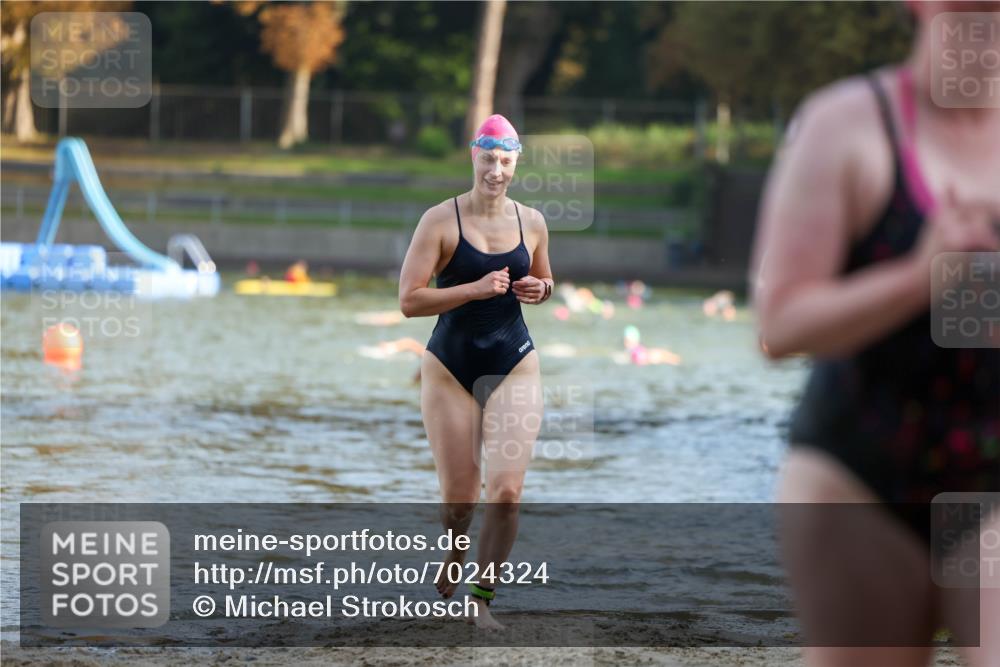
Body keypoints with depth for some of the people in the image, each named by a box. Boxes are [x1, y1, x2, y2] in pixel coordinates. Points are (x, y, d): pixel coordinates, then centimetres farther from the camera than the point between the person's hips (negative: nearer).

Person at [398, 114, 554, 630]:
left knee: (506, 491, -12)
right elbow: (409, 301, -14)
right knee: (458, 499, 1)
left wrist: (540, 290, -3)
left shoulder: (531, 223, 3)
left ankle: (483, 601, 2)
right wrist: (476, 289, -22)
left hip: (514, 368, 2)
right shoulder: (441, 221, -8)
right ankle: (452, 560, 34)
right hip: (449, 369, -2)